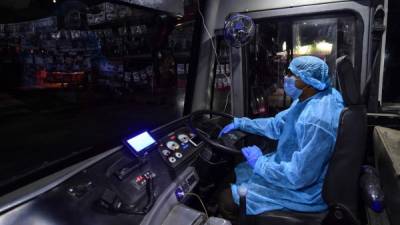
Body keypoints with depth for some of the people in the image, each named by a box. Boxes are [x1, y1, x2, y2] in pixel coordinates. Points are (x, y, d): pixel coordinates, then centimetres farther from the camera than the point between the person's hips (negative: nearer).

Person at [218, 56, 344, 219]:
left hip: (305, 189, -10)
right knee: (239, 171, 19)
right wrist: (240, 123, 7)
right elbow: (277, 125, 11)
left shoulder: (316, 120, -34)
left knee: (227, 199, -8)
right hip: (294, 166, 10)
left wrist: (259, 162, -21)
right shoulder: (308, 99, 0)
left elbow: (299, 176, -32)